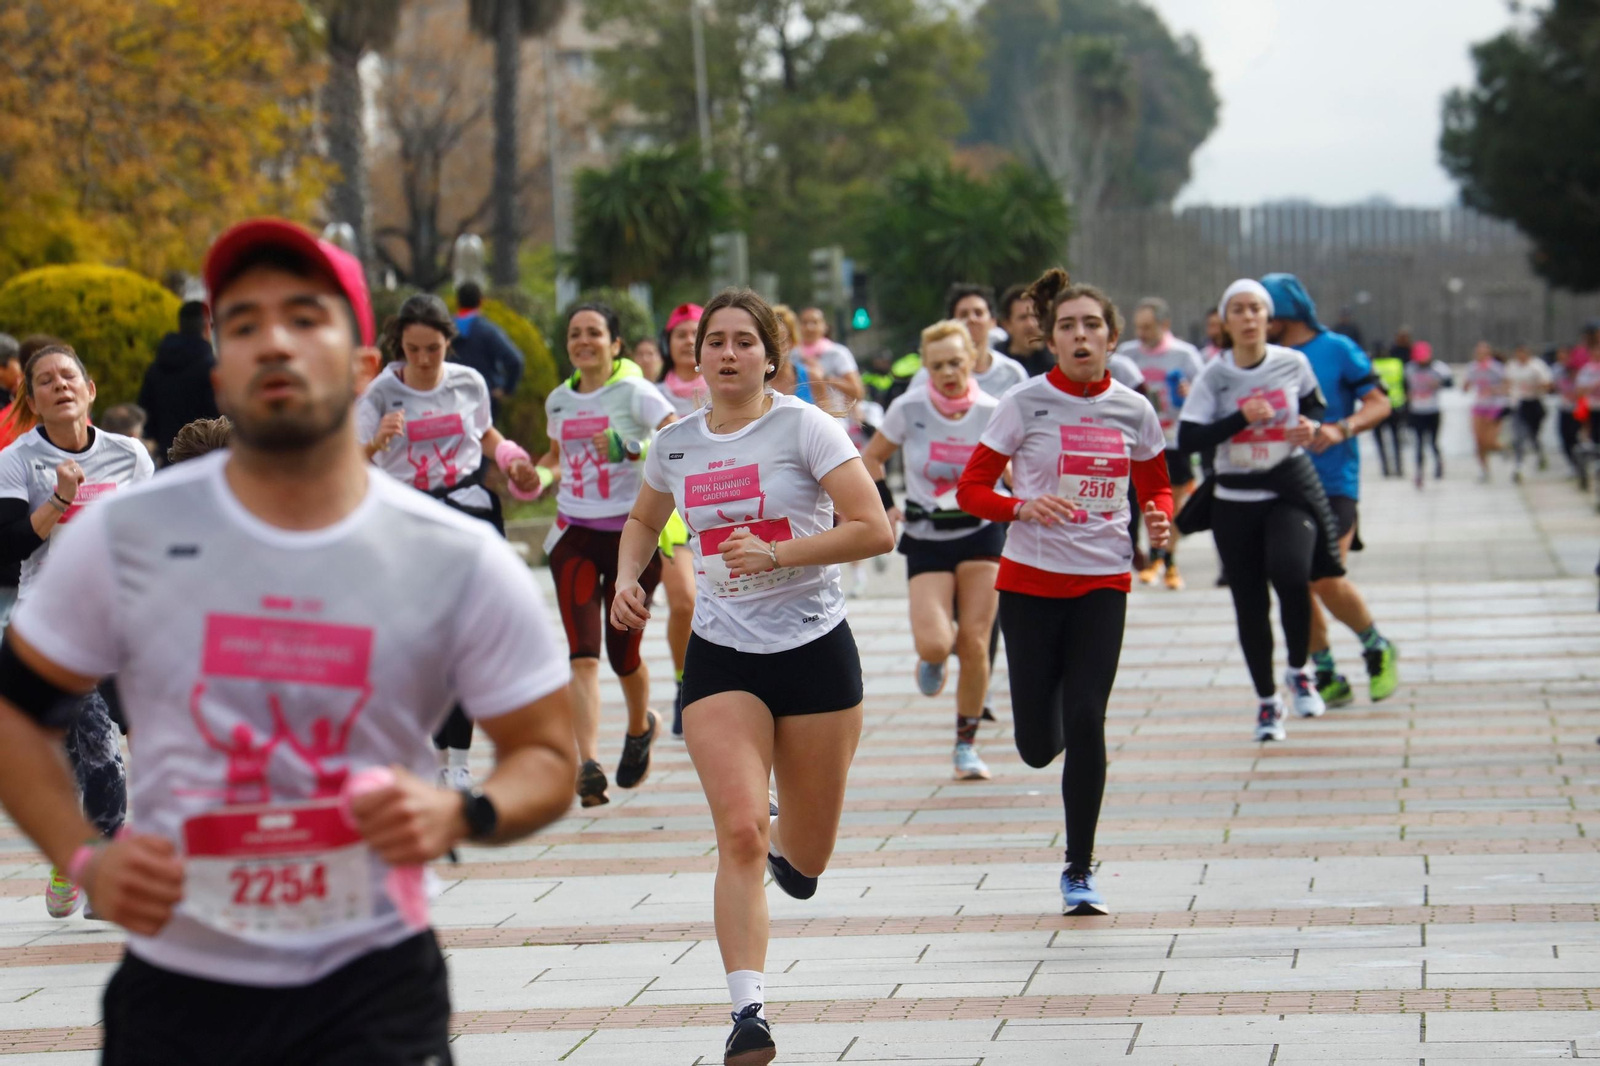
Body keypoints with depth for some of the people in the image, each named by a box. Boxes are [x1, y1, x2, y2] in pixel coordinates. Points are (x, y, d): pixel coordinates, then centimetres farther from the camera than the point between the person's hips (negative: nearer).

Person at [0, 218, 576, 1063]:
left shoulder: (460, 563, -3)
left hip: (373, 992, -1)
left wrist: (462, 816, -18)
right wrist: (83, 859, -7)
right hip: (174, 988, 1)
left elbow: (546, 755, 4)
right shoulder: (124, 538, -2)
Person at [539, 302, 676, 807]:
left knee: (622, 651, 6)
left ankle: (639, 728, 38)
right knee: (583, 652, -11)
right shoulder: (559, 400, 10)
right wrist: (540, 475, 8)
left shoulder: (635, 393, -6)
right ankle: (588, 762, -20)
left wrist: (633, 449, -32)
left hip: (632, 533, -3)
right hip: (574, 535, 3)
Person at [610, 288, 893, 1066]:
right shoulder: (674, 445, 5)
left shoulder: (804, 427, -8)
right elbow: (644, 520, 26)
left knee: (804, 859, 8)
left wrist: (776, 553, -22)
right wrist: (627, 578, 6)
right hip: (721, 657, 2)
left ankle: (784, 842, 46)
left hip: (814, 648, -2)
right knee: (738, 833, -17)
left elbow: (874, 530, -14)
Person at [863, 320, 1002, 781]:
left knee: (975, 645, -6)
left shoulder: (992, 412, -8)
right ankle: (933, 656, 23)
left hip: (981, 534, 0)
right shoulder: (909, 409, -9)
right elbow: (871, 457, 7)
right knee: (934, 645, -17)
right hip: (926, 539, 0)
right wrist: (886, 508, -2)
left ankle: (966, 743, 10)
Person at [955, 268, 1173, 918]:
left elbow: (1156, 486, 17)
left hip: (1103, 583, 1)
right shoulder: (1025, 404, -5)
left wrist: (1160, 520, -6)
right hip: (1031, 580, -1)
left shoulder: (1133, 410, 3)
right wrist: (1024, 506, -22)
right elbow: (971, 490, -3)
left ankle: (1079, 871, 3)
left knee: (1085, 722, -11)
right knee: (1038, 747, -2)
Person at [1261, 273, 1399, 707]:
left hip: (1333, 482, -5)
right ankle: (1327, 678, 15)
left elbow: (1379, 403, -1)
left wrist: (1341, 429, -18)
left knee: (1326, 579, -15)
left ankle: (1377, 649, 11)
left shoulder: (1336, 349, -1)